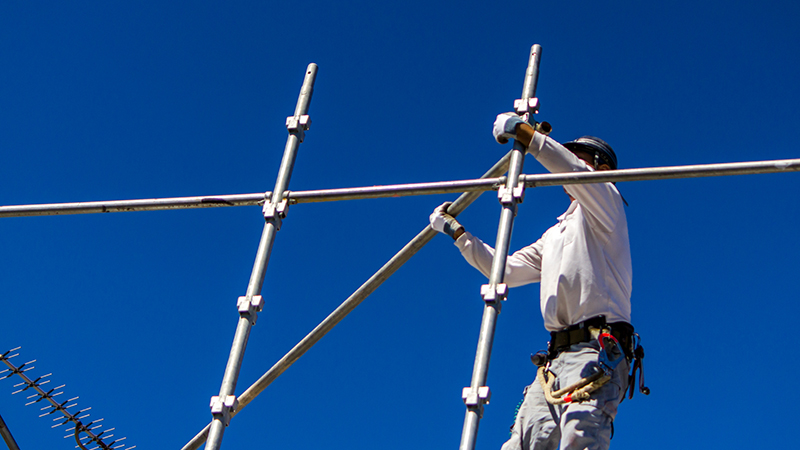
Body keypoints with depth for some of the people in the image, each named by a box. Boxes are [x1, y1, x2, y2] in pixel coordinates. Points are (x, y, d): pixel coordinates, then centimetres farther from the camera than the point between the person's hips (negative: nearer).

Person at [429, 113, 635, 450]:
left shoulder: (603, 201, 10)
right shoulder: (554, 235, 34)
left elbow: (573, 170, -12)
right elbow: (506, 270, 34)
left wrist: (522, 130, -13)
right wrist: (457, 233, 33)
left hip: (597, 348, -7)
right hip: (556, 356, 8)